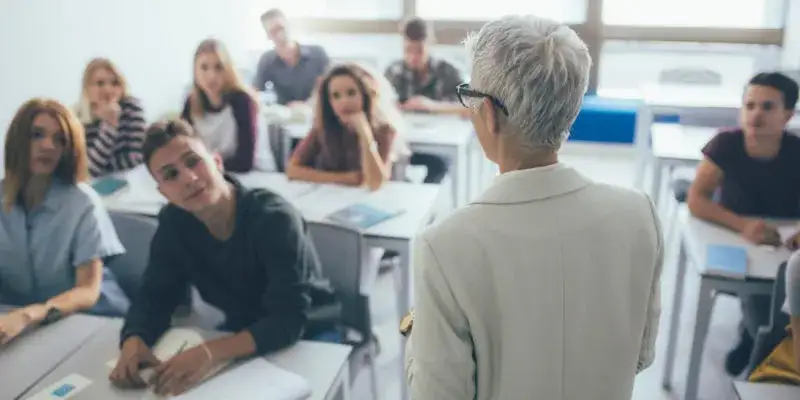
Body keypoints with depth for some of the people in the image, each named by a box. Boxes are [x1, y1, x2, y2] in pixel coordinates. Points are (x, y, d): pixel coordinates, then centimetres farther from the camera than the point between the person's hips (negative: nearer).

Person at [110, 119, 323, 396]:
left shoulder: (275, 218, -26)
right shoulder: (173, 223, -8)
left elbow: (289, 321, -31)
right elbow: (154, 296, -5)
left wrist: (211, 352, -45)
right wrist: (134, 342, -27)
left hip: (309, 339, -5)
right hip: (238, 339, 5)